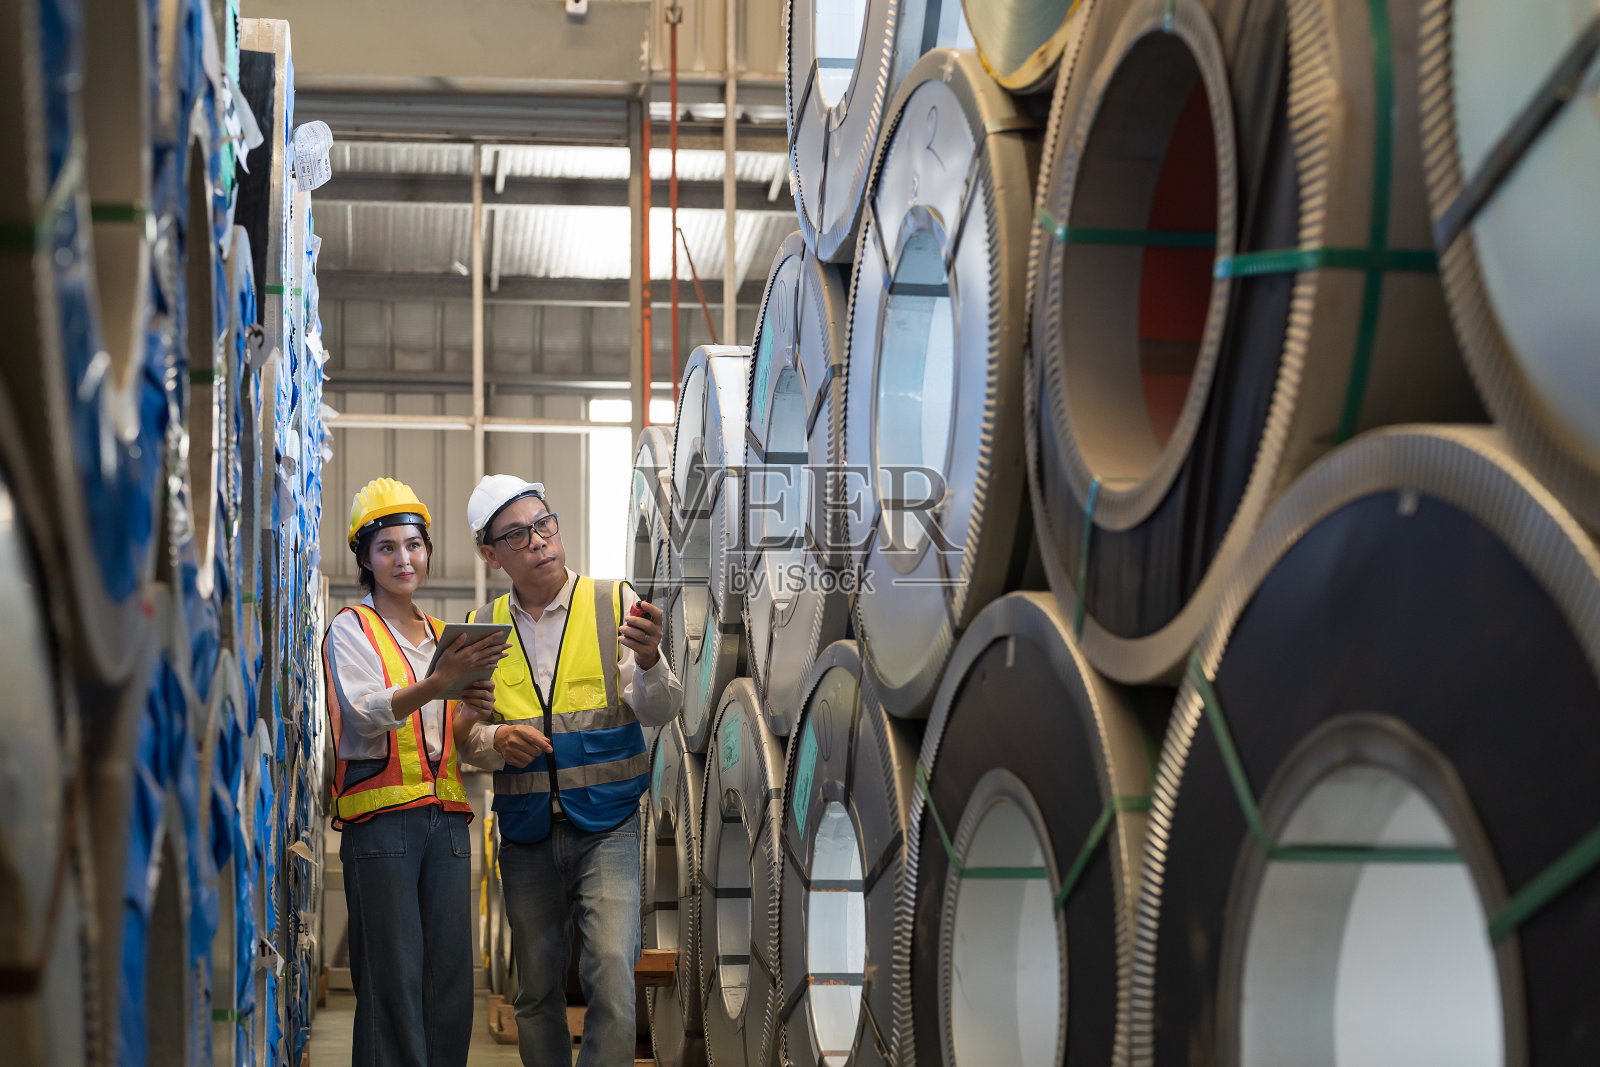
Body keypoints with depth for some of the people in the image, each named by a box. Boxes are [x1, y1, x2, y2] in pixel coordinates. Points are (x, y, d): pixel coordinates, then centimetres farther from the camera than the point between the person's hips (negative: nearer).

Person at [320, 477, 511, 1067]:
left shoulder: (441, 635, 20)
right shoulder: (352, 629, 3)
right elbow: (365, 714, -14)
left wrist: (474, 709, -2)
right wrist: (437, 683, -31)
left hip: (446, 815, 5)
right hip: (382, 816, -5)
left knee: (450, 978, 2)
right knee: (392, 979, -9)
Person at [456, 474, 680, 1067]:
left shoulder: (614, 605, -2)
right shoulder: (482, 628, 6)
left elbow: (658, 713, -9)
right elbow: (467, 732, 10)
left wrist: (648, 661, -30)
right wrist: (497, 740, -14)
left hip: (606, 823, -3)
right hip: (526, 831, 3)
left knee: (611, 968, -19)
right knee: (538, 988, 10)